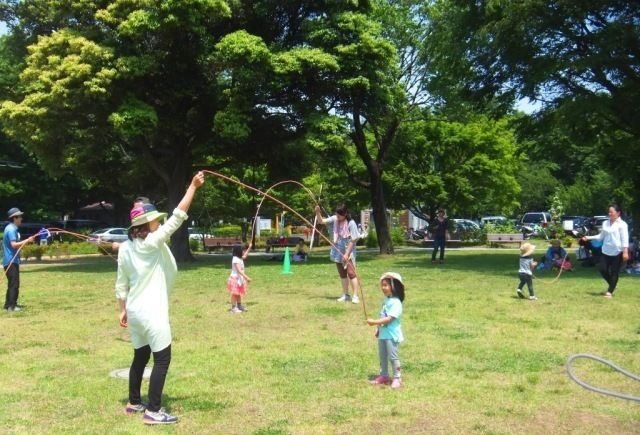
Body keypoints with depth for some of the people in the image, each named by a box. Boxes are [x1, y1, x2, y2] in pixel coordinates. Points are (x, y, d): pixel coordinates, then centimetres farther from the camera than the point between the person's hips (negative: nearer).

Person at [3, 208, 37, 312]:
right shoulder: (11, 229, -16)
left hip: (12, 261, 11)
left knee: (12, 283, 16)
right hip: (11, 261, -11)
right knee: (14, 283, -11)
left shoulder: (12, 228, 16)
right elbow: (14, 244, -25)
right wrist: (27, 241, -24)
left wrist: (25, 241, 16)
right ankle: (11, 306, -12)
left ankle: (9, 304, 24)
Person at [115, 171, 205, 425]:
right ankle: (153, 411, -2)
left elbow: (121, 284, 11)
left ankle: (134, 403, 30)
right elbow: (177, 217, -20)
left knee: (140, 356, 19)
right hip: (152, 312, -8)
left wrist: (123, 310, 20)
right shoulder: (153, 242, -15)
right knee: (162, 358, -2)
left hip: (135, 311, 8)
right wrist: (193, 187, -19)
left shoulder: (125, 248, 6)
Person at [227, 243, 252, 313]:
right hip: (235, 278, -10)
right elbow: (239, 270, -29)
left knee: (239, 293, 18)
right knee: (234, 294, -2)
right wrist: (246, 277, -33)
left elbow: (245, 256, 33)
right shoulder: (236, 259, -23)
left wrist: (249, 248, 25)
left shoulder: (240, 258, 8)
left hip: (239, 278, 10)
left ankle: (239, 306, 29)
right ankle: (233, 308, 3)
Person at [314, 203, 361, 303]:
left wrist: (346, 254, -17)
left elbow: (353, 240, -16)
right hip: (337, 252, 6)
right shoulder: (335, 219, -3)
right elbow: (321, 221, 1)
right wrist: (318, 212, -18)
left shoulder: (351, 223, -18)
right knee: (342, 274, 13)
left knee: (351, 273, -11)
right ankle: (345, 295, 23)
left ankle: (355, 295, -7)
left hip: (348, 252, -6)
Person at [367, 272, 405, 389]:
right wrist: (378, 328, 14)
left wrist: (375, 322, -27)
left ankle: (397, 378, 8)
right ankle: (383, 376, 29)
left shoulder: (396, 302, -20)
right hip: (382, 333, 9)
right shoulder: (385, 300, 9)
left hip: (392, 335, -9)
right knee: (382, 356, 16)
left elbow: (389, 318, -26)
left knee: (393, 356, -2)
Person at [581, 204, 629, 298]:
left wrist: (625, 252, -19)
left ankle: (610, 291, 8)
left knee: (614, 272, 1)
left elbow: (625, 239, -12)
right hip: (606, 251, 6)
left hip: (617, 252, -6)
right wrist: (589, 237, 7)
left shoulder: (622, 224, -8)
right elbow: (601, 236, 16)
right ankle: (612, 285, 27)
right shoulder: (605, 223, 9)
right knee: (603, 270, 2)